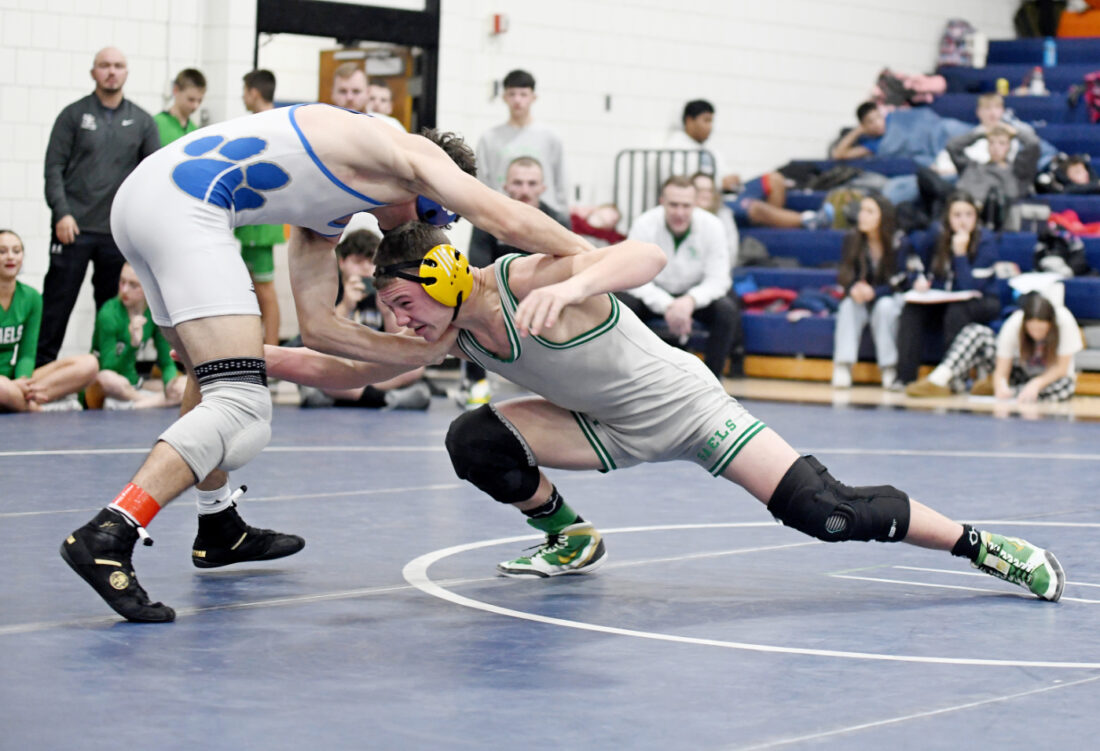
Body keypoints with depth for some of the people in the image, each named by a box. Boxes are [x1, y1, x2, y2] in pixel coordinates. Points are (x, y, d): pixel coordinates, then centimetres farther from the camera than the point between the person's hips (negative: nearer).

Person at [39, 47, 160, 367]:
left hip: (119, 232, 2)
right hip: (74, 228, -2)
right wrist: (61, 213, -11)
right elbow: (54, 167, 0)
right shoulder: (74, 115, 3)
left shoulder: (142, 122, 10)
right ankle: (42, 366, 3)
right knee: (58, 301, -2)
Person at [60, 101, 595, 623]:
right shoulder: (407, 151, 9)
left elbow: (317, 325, 29)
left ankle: (219, 530, 46)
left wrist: (421, 353, 31)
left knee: (213, 376, 31)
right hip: (184, 204, -10)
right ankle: (106, 539, -26)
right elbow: (507, 221, 1)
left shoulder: (326, 219, 31)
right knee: (241, 407, -15)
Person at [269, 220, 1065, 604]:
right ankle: (571, 542, 12)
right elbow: (350, 371, 1)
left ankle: (983, 545, -1)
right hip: (612, 429, 7)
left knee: (827, 513, -19)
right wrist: (261, 355, -8)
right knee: (474, 441, -13)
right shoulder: (446, 331, -8)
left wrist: (570, 285, -63)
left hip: (682, 403, -7)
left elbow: (648, 255, -46)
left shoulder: (530, 280, -31)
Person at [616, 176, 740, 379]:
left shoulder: (711, 226, -17)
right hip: (654, 295, 0)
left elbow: (718, 280, -16)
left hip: (697, 295, 0)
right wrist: (666, 306, -36)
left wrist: (690, 301, -37)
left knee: (728, 311, -29)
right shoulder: (644, 225, -19)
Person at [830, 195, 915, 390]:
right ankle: (842, 366, -39)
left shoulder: (900, 243, -13)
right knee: (849, 305, -30)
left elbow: (901, 281, -16)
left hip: (890, 299, -2)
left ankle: (889, 368, -31)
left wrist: (874, 292, -35)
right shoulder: (852, 239, -5)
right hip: (862, 298, 2)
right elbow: (844, 275, -7)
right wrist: (853, 289, -32)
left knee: (884, 306, -35)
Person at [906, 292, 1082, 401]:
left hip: (1048, 378, -1)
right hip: (1020, 371, 1)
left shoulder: (1064, 320, -27)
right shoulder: (1013, 325, -24)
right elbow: (1001, 371, -24)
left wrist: (1036, 384, -37)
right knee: (976, 333, -19)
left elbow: (1061, 368, -21)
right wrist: (1001, 386, -46)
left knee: (1065, 385, -40)